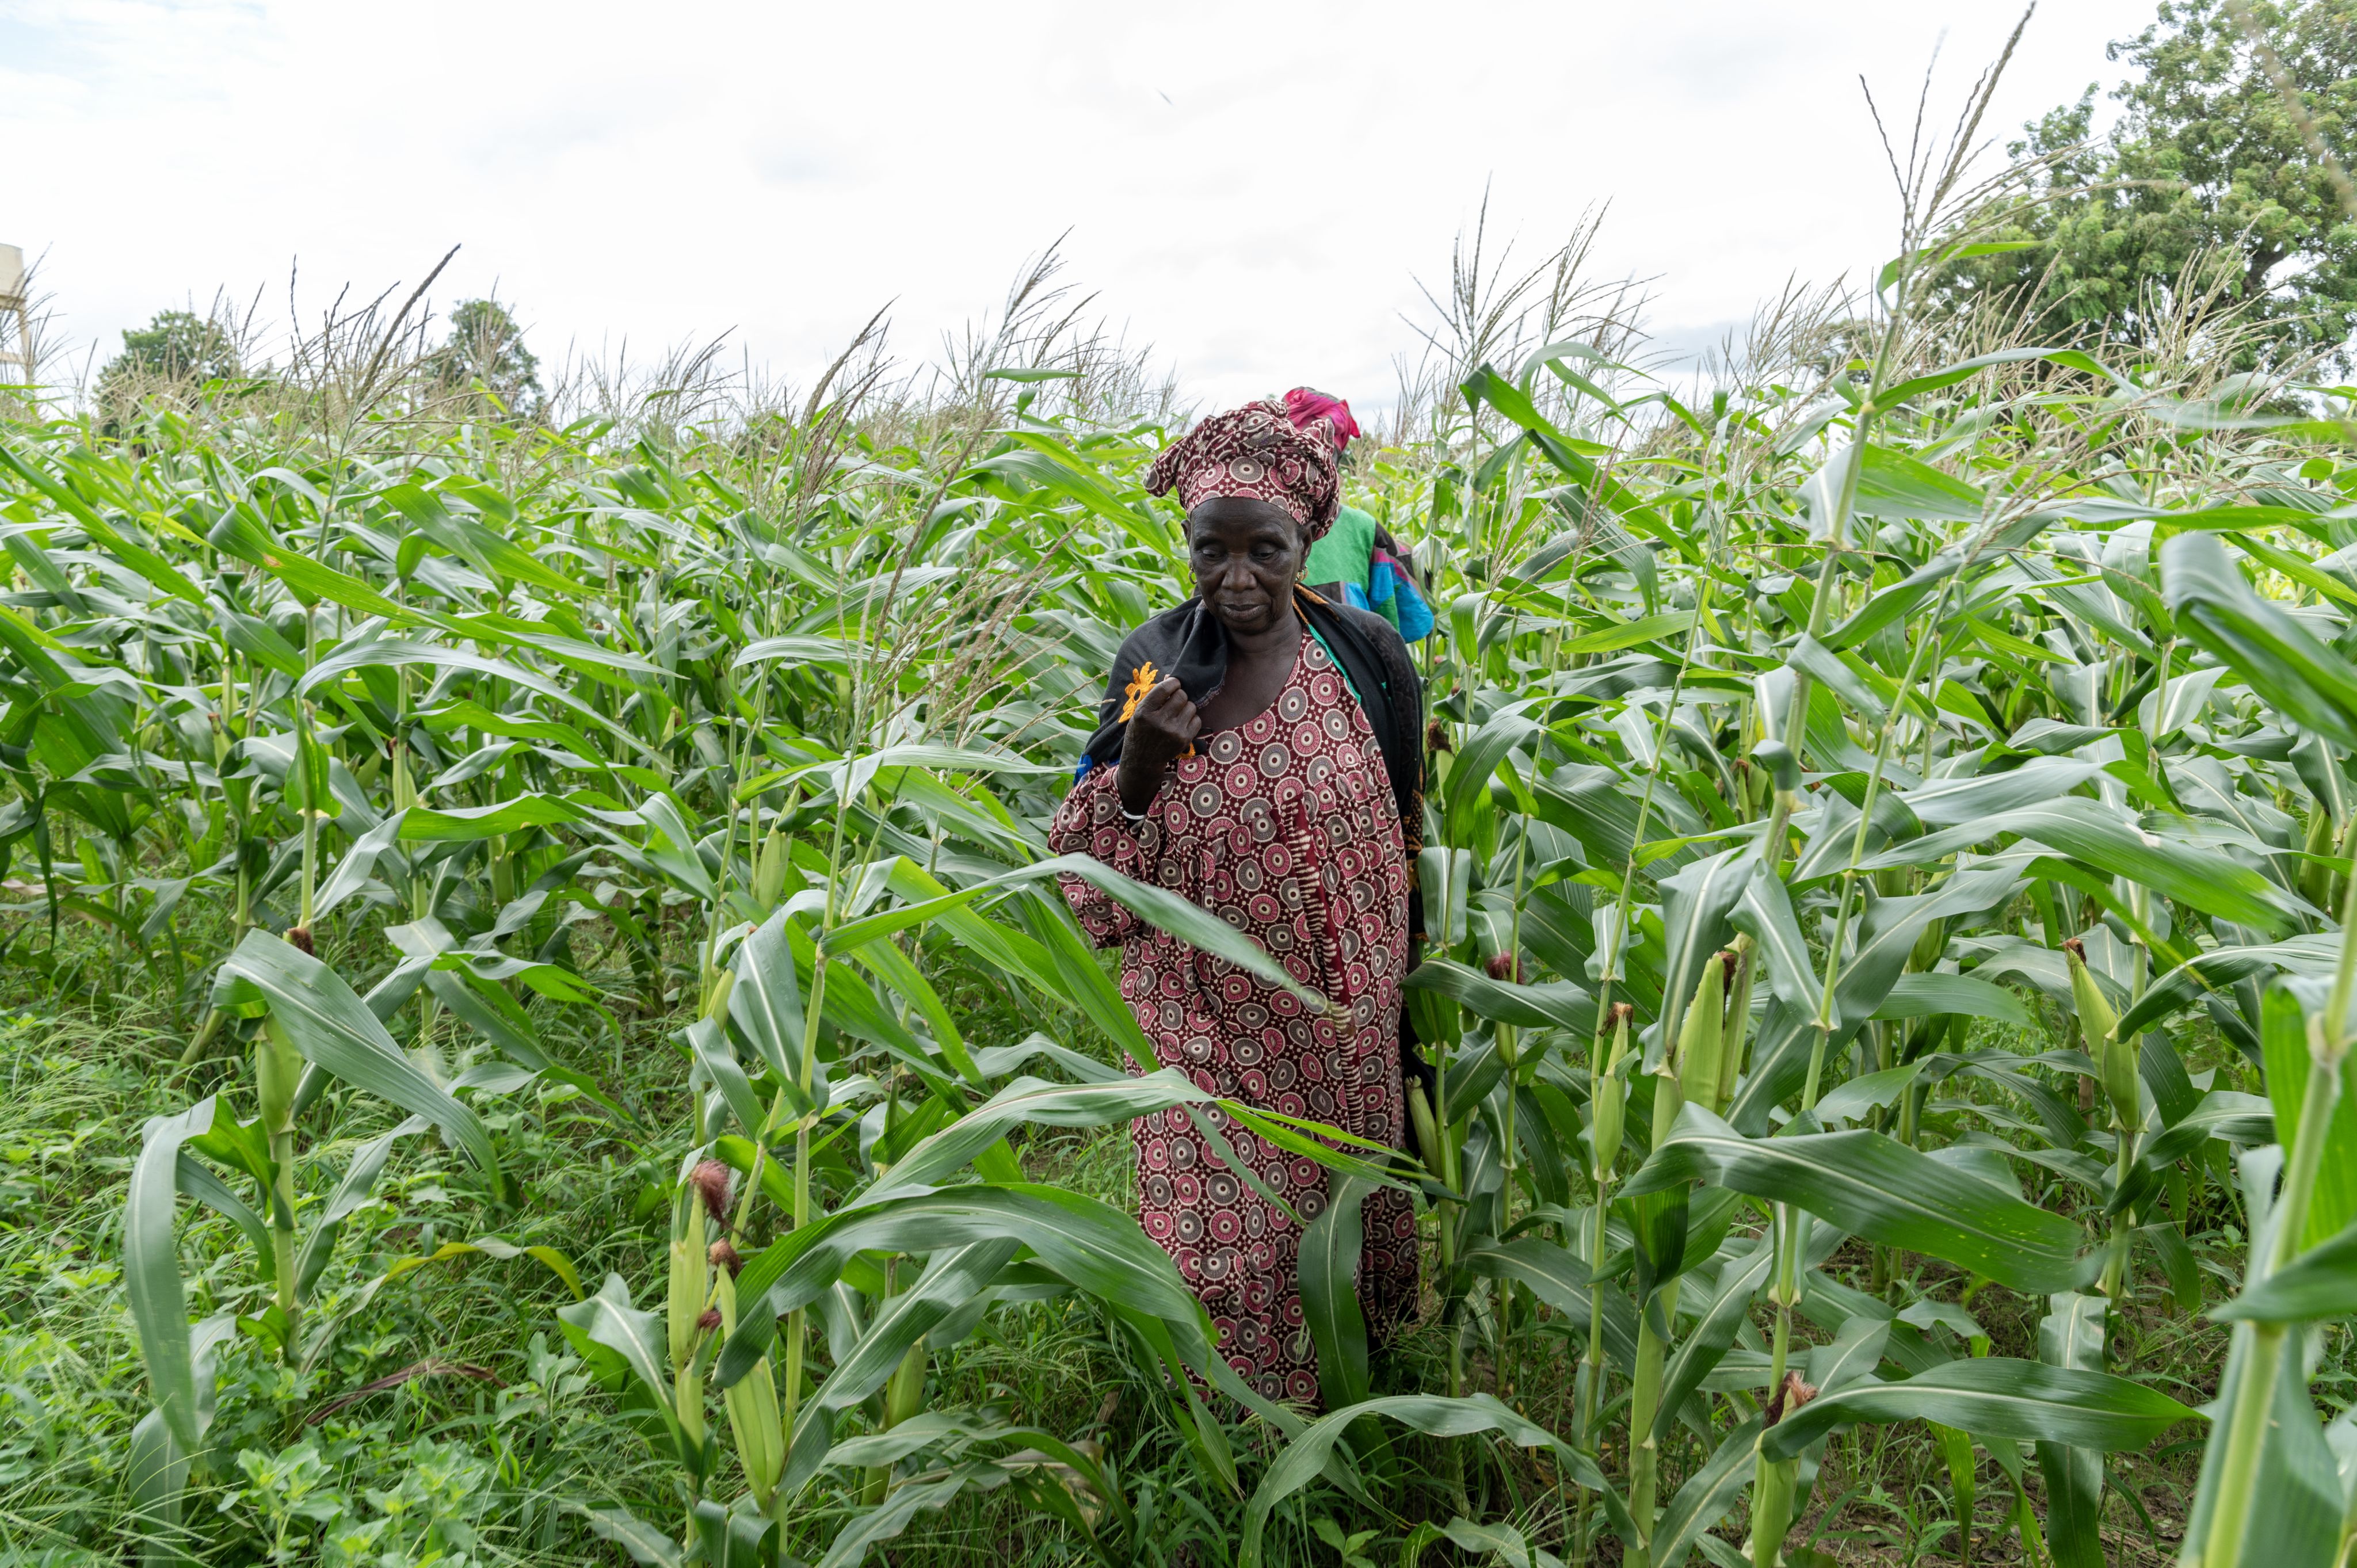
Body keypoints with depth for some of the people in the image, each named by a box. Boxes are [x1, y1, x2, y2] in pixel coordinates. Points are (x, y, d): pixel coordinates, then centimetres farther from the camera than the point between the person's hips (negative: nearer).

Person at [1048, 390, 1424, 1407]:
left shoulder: (1367, 656, -8)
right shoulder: (1151, 663, -7)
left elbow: (1410, 839, 3)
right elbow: (1093, 880, -5)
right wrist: (1136, 762, -25)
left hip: (1339, 1024, 0)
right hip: (1203, 1023, 0)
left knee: (1342, 1214, 16)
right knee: (1220, 1241, 8)